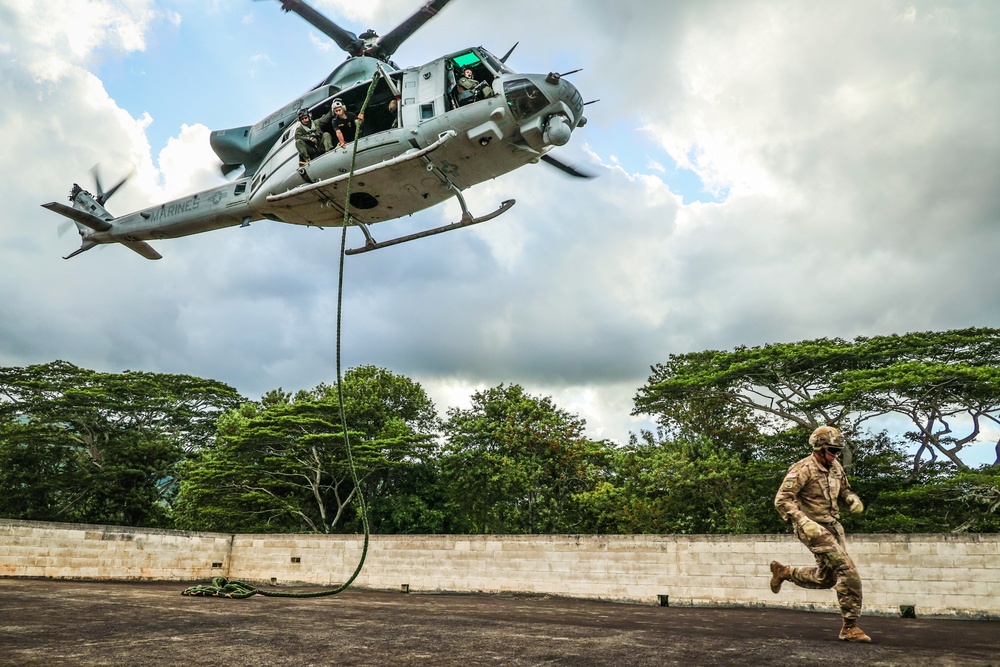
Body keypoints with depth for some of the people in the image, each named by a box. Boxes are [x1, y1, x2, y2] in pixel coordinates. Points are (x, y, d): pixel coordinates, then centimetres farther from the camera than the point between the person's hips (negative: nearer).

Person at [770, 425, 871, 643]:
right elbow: (782, 499, -20)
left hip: (833, 526, 9)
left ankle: (783, 572, 35)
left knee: (826, 579, 16)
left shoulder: (836, 467, 7)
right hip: (813, 528, -8)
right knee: (848, 571, -15)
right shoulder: (803, 469, -17)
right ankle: (850, 627, -6)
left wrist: (853, 500, 0)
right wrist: (803, 521, -30)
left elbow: (844, 490, 24)